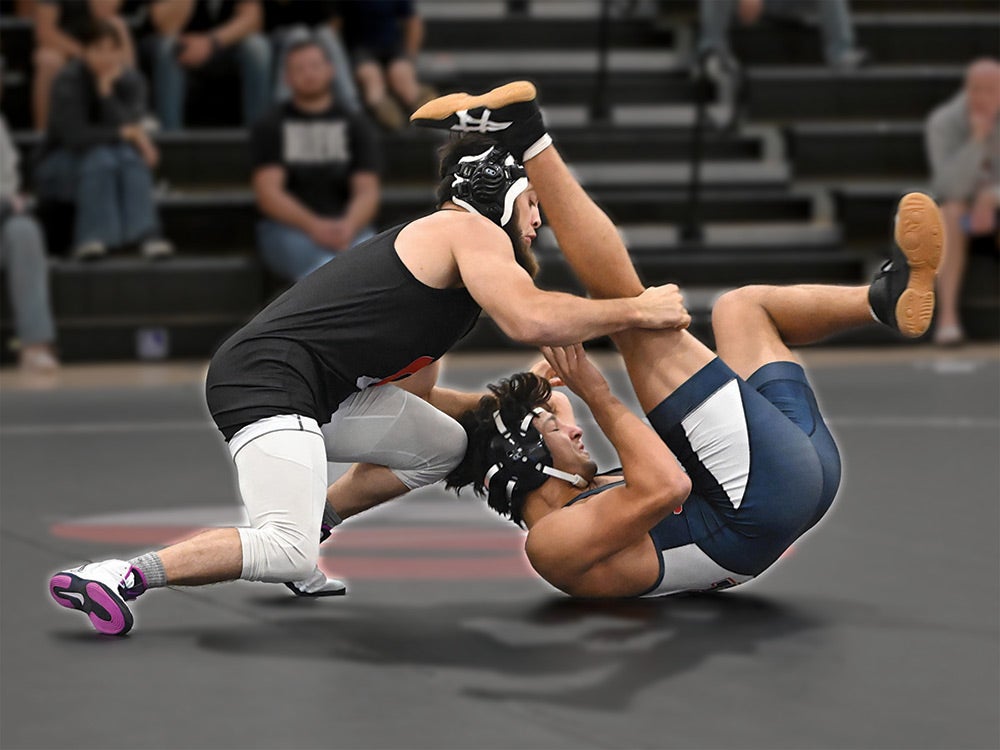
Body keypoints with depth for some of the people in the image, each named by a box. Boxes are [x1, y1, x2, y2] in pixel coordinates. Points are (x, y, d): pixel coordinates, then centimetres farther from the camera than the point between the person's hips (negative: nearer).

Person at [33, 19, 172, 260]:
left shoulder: (131, 81, -5)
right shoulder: (69, 82, -16)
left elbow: (129, 125, -20)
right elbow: (74, 135, -26)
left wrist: (107, 90, -31)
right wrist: (124, 133, -23)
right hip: (63, 164, -3)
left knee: (129, 155, -29)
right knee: (100, 157, -34)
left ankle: (147, 234, -44)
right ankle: (91, 238, -42)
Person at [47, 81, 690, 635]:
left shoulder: (437, 242, 27)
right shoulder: (470, 230, -2)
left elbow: (416, 393, 30)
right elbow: (531, 320, -22)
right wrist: (636, 312, -11)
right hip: (267, 378, -10)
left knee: (443, 444, 23)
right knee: (289, 553, -25)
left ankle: (296, 541, 18)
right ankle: (127, 575, -21)